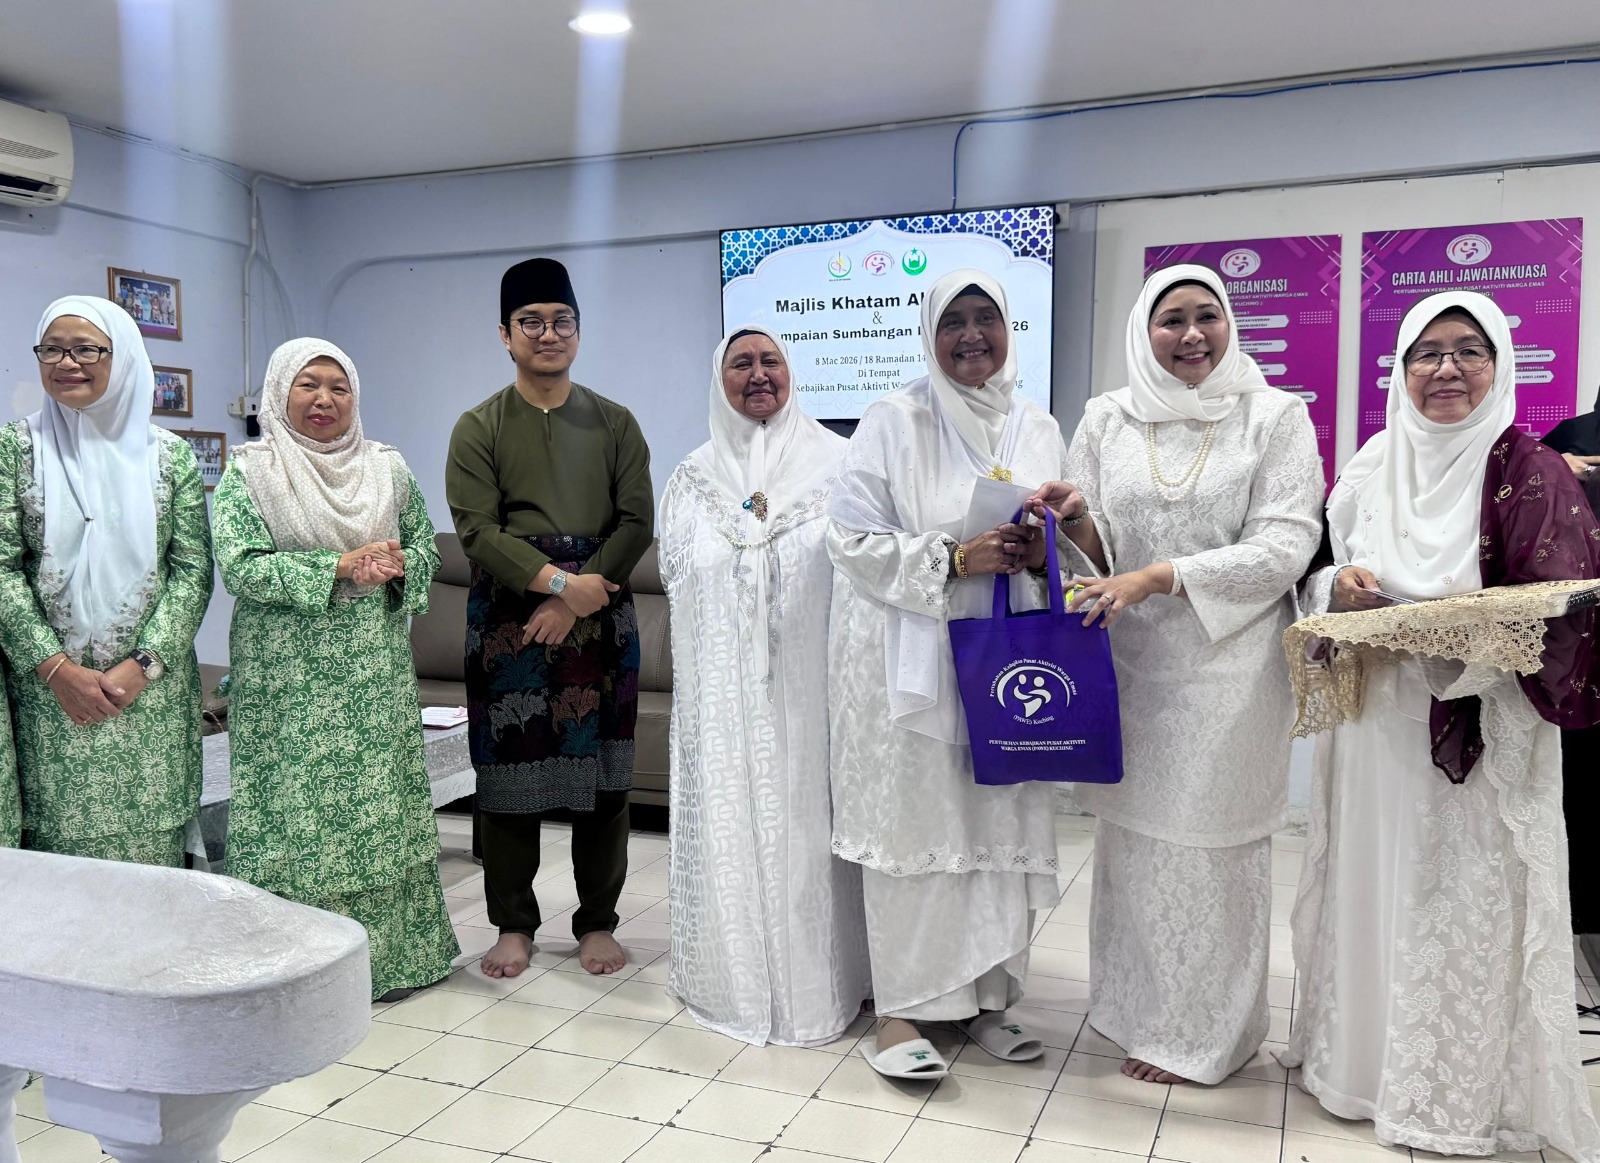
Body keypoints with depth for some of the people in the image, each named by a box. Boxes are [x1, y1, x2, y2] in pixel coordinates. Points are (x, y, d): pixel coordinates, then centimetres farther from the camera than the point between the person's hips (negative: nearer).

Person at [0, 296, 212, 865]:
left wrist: (144, 663, -9)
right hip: (48, 690, 0)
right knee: (58, 846, 2)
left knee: (149, 850, 3)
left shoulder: (169, 454, 4)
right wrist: (56, 668, -10)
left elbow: (193, 569, 1)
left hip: (152, 692, 0)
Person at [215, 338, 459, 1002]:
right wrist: (339, 567, -17)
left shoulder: (388, 467, 10)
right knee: (296, 811, 0)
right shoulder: (250, 470, 0)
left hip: (378, 675, 3)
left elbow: (426, 548, 13)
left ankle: (388, 951, 19)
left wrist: (398, 564, -9)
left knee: (380, 805, 7)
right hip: (289, 682, -3)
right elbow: (239, 565, -11)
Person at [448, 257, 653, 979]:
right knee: (509, 776, 3)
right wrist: (561, 582, -16)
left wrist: (578, 602, -10)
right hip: (507, 624, -1)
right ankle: (514, 924, 19)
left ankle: (597, 923, 19)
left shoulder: (615, 423, 9)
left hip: (600, 621, 1)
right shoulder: (479, 429, 4)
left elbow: (637, 521, 1)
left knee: (601, 775, 4)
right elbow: (476, 529, -7)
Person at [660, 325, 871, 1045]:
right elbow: (679, 577, 13)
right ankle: (736, 974, 17)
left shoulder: (834, 463, 4)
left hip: (808, 679, -2)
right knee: (730, 814, 4)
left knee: (807, 814, 0)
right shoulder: (694, 477, 12)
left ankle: (819, 976, 13)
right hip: (724, 686, 2)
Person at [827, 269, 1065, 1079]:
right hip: (909, 658, -4)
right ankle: (900, 1006, 8)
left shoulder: (1038, 429, 13)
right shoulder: (894, 421, -1)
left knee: (1001, 824, 6)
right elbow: (854, 540, -7)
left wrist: (1041, 553, -6)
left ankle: (984, 995, 21)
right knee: (911, 824, -4)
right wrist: (955, 561, -17)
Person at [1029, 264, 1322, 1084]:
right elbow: (1096, 549, 10)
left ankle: (1202, 1034, 21)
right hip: (1129, 664, 3)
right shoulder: (1106, 420, 7)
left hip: (1227, 669, -3)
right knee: (1132, 836, 8)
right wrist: (1077, 520, -14)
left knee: (1209, 843, 3)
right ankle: (1142, 1007, 28)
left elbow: (1285, 548, -9)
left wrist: (1156, 578, -18)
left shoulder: (1276, 416, 0)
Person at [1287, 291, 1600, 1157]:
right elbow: (1320, 579, 15)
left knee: (1469, 901, 2)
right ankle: (1362, 1056, 30)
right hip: (1376, 721, 4)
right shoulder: (1370, 470, 8)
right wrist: (1339, 585, -7)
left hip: (1483, 730, -4)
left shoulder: (1529, 473, -6)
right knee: (1375, 886, 13)